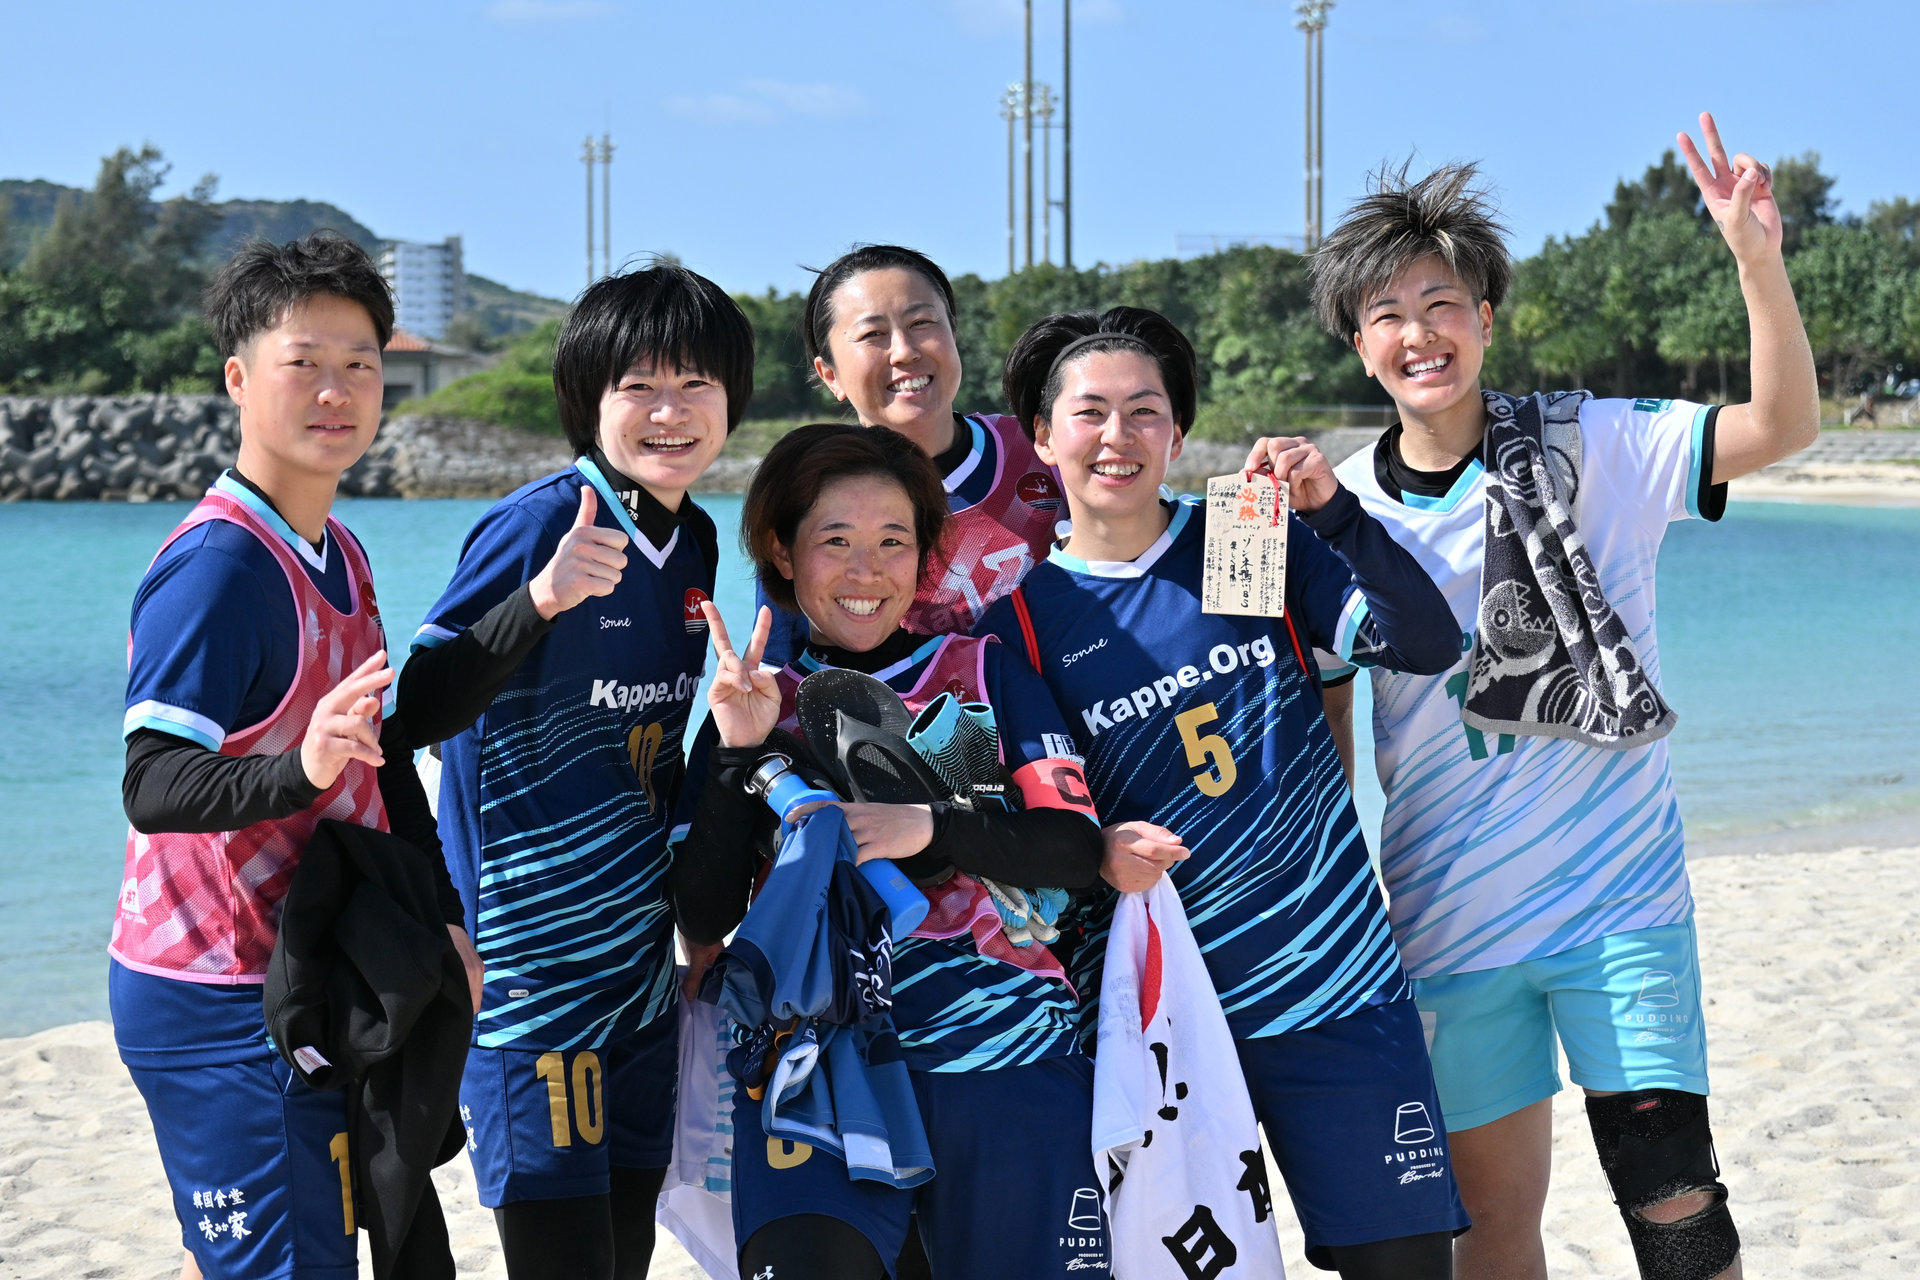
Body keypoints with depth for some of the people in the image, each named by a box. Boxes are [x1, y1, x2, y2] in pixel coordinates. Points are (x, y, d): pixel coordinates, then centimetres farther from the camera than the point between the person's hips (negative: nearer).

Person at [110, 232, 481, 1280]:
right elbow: (153, 788, -27)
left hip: (300, 985, 9)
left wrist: (443, 919, 15)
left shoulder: (338, 556, 13)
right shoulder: (215, 564, -18)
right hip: (219, 1006, -9)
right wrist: (302, 767, -44)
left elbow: (381, 755, 20)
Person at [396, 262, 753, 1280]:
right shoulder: (538, 524, -15)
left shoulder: (694, 540, 8)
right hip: (531, 957, -8)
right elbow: (415, 713, -24)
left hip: (640, 957, 8)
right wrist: (539, 599, -35)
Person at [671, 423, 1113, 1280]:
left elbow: (1078, 852, -1)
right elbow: (702, 920, 3)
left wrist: (932, 828, -17)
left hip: (1007, 1060, 1)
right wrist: (738, 754, -8)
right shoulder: (754, 708, 11)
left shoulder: (984, 673, 9)